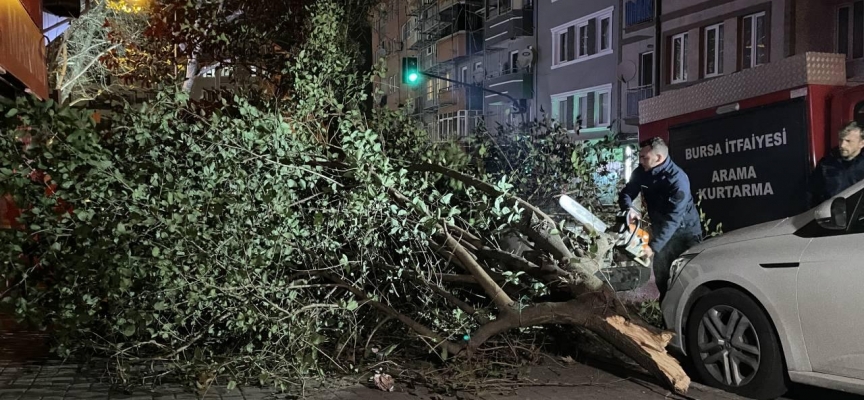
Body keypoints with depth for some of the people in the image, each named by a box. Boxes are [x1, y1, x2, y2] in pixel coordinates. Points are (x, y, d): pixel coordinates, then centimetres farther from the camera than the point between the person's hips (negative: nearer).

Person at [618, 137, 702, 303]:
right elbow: (626, 193, -4)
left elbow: (672, 219, -35)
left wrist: (653, 246, -39)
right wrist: (629, 208, -30)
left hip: (685, 232, -6)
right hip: (661, 229, 6)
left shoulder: (678, 180, -31)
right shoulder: (641, 173, -12)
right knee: (660, 271, 11)